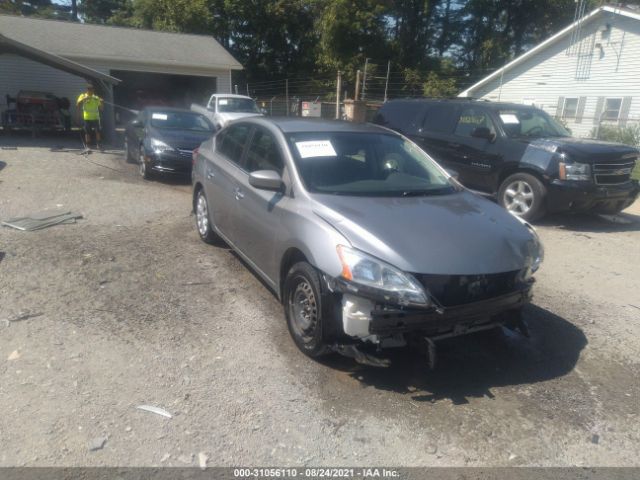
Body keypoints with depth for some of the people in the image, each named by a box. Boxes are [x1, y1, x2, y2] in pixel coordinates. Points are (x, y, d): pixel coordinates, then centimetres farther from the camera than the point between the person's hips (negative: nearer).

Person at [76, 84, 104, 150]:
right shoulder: (83, 96, 5)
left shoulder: (96, 97, 11)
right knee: (87, 132, 3)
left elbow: (101, 108, 12)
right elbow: (78, 104, -6)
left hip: (95, 117, 1)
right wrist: (84, 99, -19)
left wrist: (102, 102, -7)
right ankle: (88, 146, 10)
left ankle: (99, 145, 1)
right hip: (87, 118, -1)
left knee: (98, 131, -7)